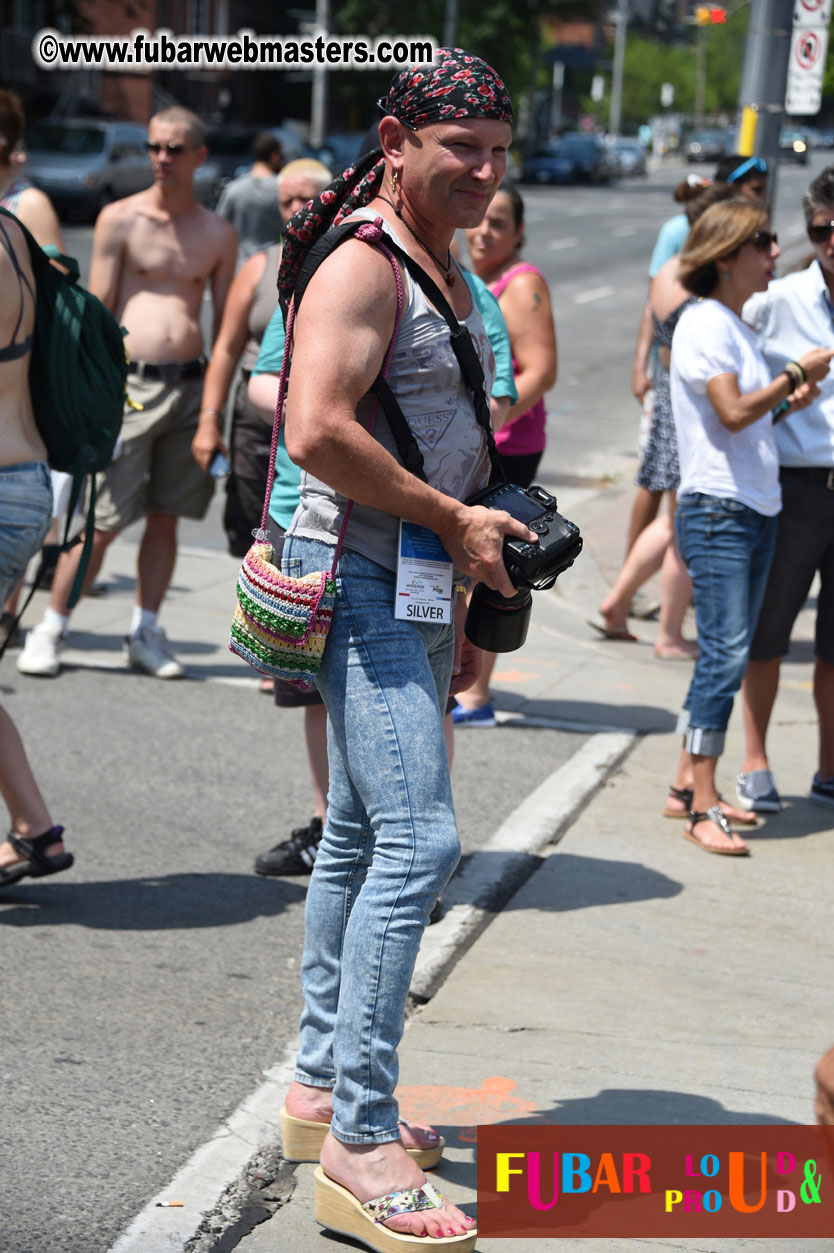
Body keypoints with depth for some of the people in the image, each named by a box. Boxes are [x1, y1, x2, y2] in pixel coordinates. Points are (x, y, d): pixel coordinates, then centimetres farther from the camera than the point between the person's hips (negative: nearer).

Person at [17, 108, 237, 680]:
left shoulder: (218, 234, 10)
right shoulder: (120, 219, 1)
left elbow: (226, 324, 13)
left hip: (190, 386, 3)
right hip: (130, 382, -3)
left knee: (166, 518, 7)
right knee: (101, 521, -5)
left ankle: (146, 634, 17)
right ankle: (51, 629, 5)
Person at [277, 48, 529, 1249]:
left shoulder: (446, 272, 16)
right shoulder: (363, 267, -15)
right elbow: (320, 431, -26)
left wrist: (461, 612, 20)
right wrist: (455, 522, -18)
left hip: (418, 585, 10)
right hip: (359, 578, -10)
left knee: (363, 834, 15)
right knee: (418, 840, -16)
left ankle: (323, 1082, 25)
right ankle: (358, 1148, -14)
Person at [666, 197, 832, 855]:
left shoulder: (740, 327, 17)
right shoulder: (704, 322, -11)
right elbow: (732, 412, -21)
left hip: (757, 510, 9)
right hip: (717, 508, -9)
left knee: (727, 654, 10)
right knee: (726, 652, -13)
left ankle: (691, 782, 17)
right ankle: (703, 808, -12)